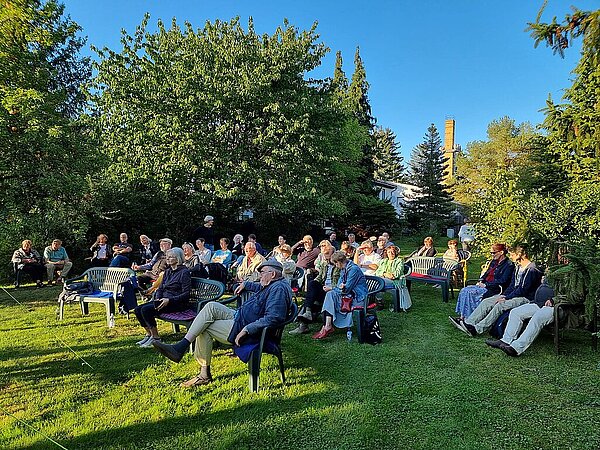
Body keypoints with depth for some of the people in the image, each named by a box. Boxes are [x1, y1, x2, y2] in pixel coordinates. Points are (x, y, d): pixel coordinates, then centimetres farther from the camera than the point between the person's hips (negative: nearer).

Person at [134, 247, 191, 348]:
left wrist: (169, 300, -23)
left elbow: (186, 294, -15)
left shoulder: (184, 272, -10)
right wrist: (157, 298, -3)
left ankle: (155, 337, -9)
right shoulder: (167, 272, 16)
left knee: (146, 310, -23)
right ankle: (149, 334, 9)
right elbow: (160, 288, 19)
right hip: (164, 301, 9)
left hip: (177, 303, -9)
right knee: (138, 309, -4)